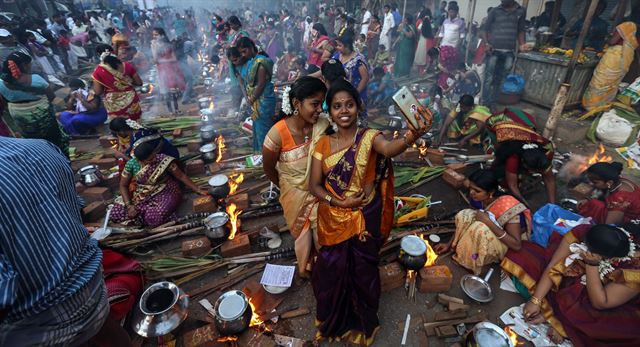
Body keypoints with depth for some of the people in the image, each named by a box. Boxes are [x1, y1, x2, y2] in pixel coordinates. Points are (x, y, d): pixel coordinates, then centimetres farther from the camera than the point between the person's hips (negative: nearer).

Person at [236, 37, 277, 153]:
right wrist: (249, 98, 0)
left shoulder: (260, 62, -18)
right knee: (257, 127, 19)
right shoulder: (248, 62, 9)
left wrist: (251, 99, -12)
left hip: (263, 100, -9)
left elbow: (261, 84, -21)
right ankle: (259, 150, 34)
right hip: (255, 101, 9)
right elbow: (245, 80, 12)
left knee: (263, 128, 0)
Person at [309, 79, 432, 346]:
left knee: (362, 272, 15)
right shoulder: (323, 144, -3)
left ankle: (361, 321, 47)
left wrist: (413, 136, -57)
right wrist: (338, 201, -18)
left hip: (364, 221, -2)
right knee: (332, 271, 18)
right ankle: (333, 319, 51)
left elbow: (389, 149, -36)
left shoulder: (369, 137, -11)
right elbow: (314, 185, -3)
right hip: (333, 221, 2)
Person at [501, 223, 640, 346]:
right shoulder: (581, 233, -27)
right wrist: (535, 300, -27)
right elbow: (553, 267, -23)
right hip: (568, 282, 2)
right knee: (523, 256, -14)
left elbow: (599, 303, -28)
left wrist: (592, 265, -38)